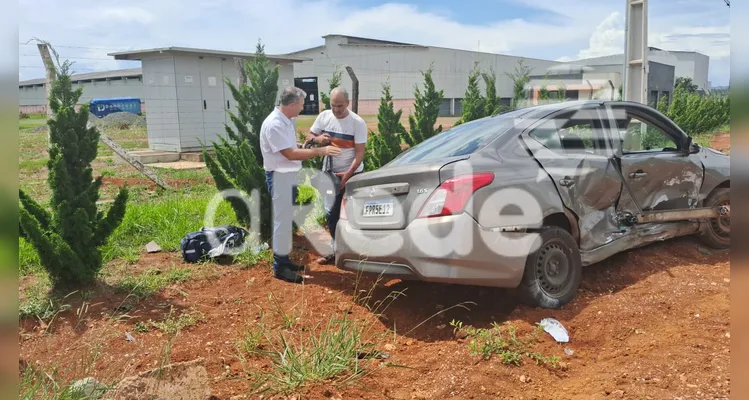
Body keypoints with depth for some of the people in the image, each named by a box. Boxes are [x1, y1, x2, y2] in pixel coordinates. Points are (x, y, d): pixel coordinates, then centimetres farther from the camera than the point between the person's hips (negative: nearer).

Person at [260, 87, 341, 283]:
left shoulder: (287, 120, 9)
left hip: (289, 175, 10)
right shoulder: (274, 124, -23)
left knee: (287, 219, 15)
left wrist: (305, 146, 8)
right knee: (282, 220, -6)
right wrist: (320, 151, -23)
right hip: (279, 176, -10)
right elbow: (290, 154, -26)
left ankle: (284, 259, 26)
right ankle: (279, 267, 1)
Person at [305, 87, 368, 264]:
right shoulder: (324, 116, -3)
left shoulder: (358, 122, -15)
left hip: (352, 174, -4)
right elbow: (309, 135, 8)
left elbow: (360, 152, -16)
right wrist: (318, 139, -17)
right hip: (330, 172, 5)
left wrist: (348, 174, -27)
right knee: (331, 213, 9)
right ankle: (336, 249, 22)